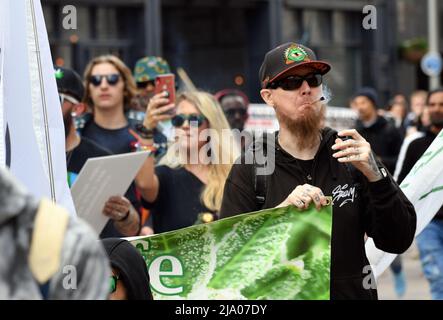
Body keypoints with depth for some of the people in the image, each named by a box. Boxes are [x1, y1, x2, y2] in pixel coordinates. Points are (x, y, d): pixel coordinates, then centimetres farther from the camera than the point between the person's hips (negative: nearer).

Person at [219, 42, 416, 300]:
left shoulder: (352, 156, 3)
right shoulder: (249, 168, 1)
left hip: (352, 292, 2)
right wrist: (280, 211, -18)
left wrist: (375, 176, -13)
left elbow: (398, 242, -1)